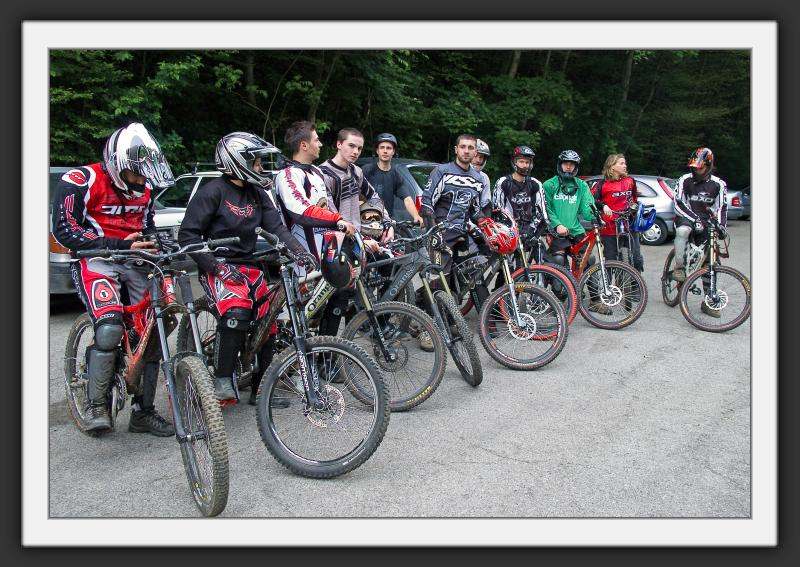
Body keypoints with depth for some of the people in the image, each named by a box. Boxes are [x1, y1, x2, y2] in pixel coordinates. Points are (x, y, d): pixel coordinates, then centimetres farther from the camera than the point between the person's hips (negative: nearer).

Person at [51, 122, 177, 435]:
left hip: (134, 261, 6)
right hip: (96, 261, -6)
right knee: (110, 328, -29)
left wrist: (155, 245, 0)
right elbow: (65, 230, -15)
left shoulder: (144, 187, 11)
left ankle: (143, 411, 12)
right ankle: (95, 405, -9)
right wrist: (120, 245, -22)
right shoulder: (81, 181, -10)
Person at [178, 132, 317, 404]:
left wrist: (300, 252, -18)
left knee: (268, 326, 0)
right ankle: (222, 378, -18)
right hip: (219, 266, -7)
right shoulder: (213, 191, -9)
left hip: (249, 266, 7)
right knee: (237, 312, -33)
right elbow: (187, 234, -11)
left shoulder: (258, 195, 10)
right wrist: (216, 266, -20)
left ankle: (260, 390, 15)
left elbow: (277, 227, 1)